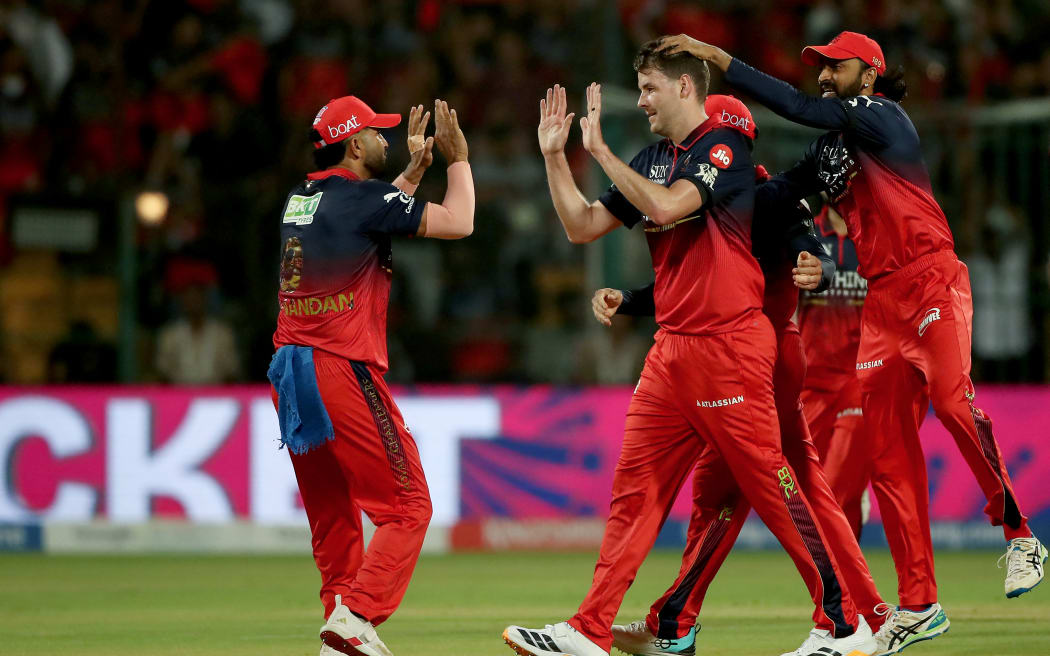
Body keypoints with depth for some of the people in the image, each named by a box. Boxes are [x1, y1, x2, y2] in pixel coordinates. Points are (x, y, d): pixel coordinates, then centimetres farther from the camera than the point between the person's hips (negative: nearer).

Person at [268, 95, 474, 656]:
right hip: (343, 372, -8)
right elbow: (457, 222, -8)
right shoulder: (359, 195, -9)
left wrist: (415, 168, 32)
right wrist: (458, 159, 5)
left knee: (331, 516, 13)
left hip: (289, 375, 9)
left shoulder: (301, 198, 14)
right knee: (406, 505, -5)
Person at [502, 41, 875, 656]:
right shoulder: (653, 159, 16)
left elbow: (666, 206, -23)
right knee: (635, 489, 4)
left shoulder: (724, 147, -8)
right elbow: (583, 227, 18)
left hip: (728, 347, -8)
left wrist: (600, 150, -16)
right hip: (672, 347, 8)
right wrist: (555, 155, 10)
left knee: (772, 486, -6)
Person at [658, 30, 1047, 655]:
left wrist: (717, 57, -15)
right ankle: (917, 605, 5)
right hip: (882, 299, 8)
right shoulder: (832, 148, 19)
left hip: (932, 282, -8)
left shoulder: (883, 116, -5)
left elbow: (799, 107, -15)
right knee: (887, 449, 3)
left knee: (952, 397, -29)